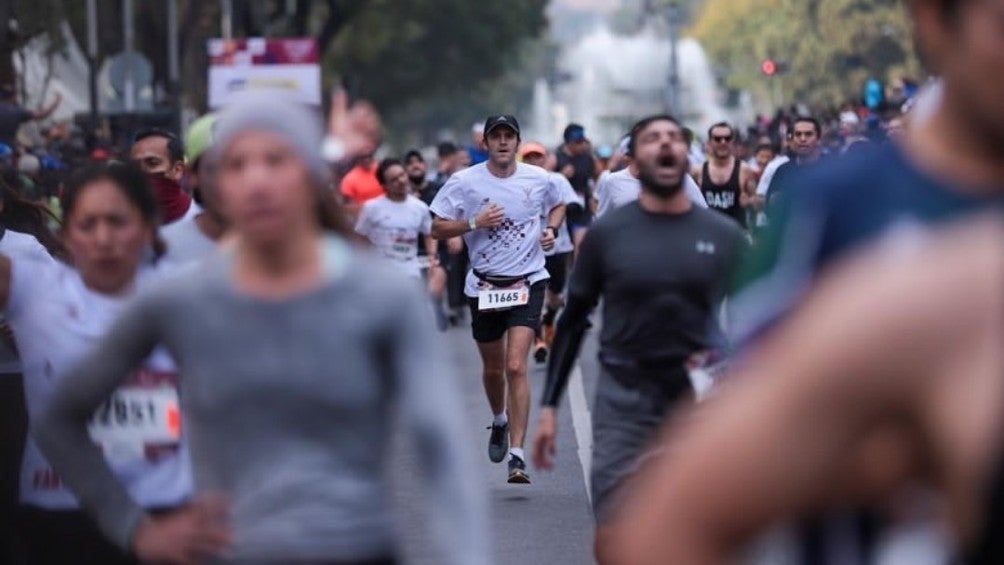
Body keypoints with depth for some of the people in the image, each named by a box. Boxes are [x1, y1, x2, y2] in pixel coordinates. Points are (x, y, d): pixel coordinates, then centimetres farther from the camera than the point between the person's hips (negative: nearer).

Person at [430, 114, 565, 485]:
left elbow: (558, 206, 22)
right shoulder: (464, 182, -4)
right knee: (492, 368, 16)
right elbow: (437, 229, -3)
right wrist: (475, 222, -17)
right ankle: (499, 421, 49)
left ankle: (517, 456, -14)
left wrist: (551, 229, 2)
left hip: (527, 283, -1)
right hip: (484, 286, 1)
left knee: (516, 367, -15)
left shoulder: (538, 179, 0)